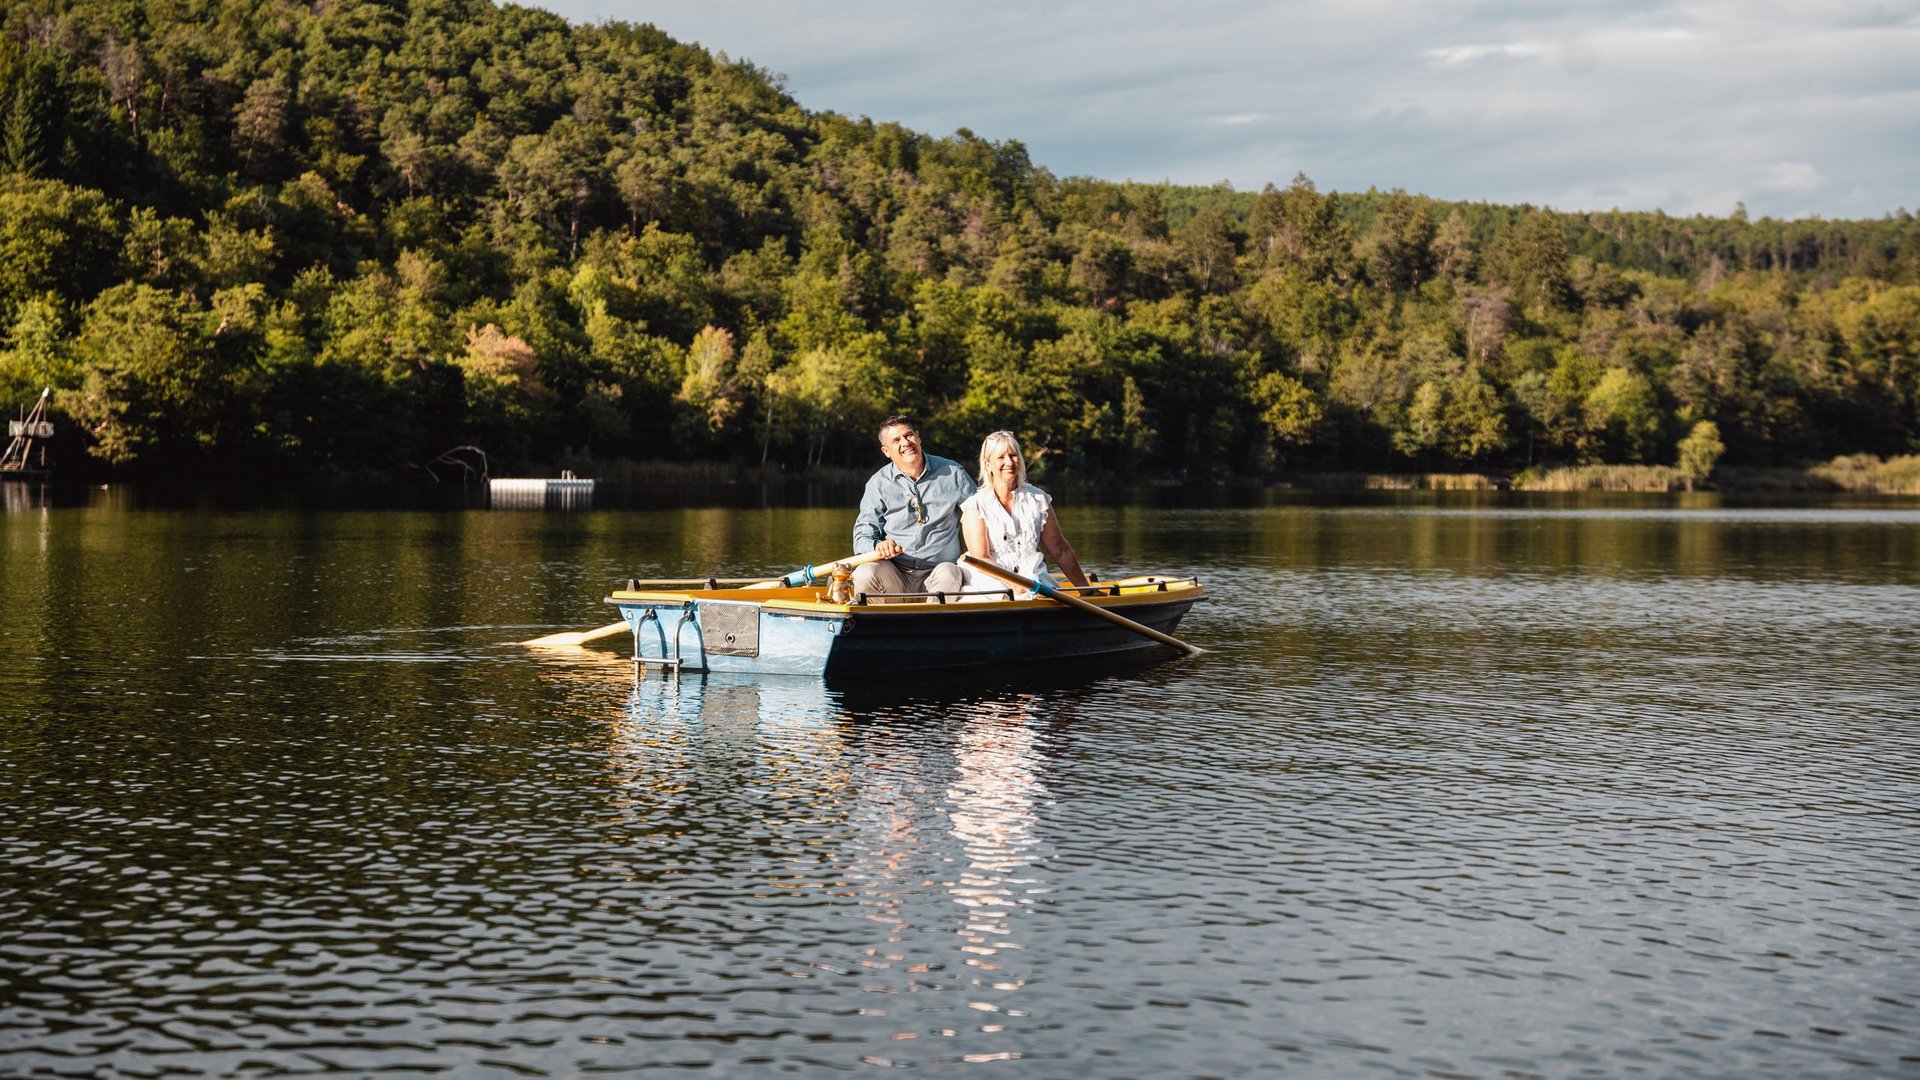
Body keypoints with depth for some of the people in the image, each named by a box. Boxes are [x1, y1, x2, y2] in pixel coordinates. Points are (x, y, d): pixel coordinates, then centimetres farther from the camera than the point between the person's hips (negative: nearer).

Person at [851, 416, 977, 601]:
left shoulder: (953, 473, 7)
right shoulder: (878, 483, 7)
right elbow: (863, 535, 4)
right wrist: (878, 546, -21)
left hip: (940, 570, 0)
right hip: (894, 576, 0)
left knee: (949, 575, -35)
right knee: (864, 574, -31)